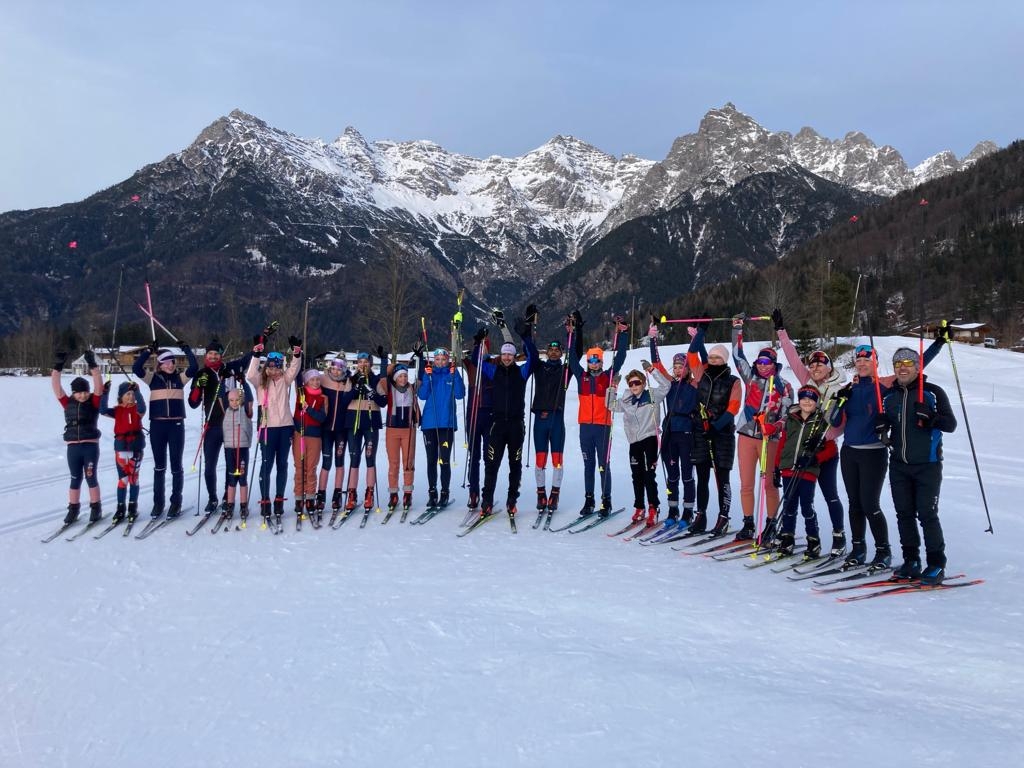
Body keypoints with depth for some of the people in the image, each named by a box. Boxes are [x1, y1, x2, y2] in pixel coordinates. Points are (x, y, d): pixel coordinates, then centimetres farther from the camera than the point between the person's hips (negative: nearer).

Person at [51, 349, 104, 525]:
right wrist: (58, 367, -11)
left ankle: (96, 508, 12)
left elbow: (98, 385, -12)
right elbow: (56, 387, -1)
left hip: (91, 446, -2)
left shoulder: (93, 402, 1)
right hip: (72, 447, 2)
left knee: (90, 477, 2)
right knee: (75, 478, 9)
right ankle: (73, 509, 18)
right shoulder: (68, 403, 6)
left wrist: (93, 365, -20)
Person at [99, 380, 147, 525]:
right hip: (121, 446, 1)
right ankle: (121, 508, 9)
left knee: (133, 478, 4)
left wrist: (137, 391, -33)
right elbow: (103, 410, -10)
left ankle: (133, 507, 12)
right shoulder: (117, 410, 5)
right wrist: (105, 393, -19)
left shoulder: (137, 409, 0)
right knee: (123, 478, 3)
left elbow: (142, 407, -22)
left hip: (136, 446, -1)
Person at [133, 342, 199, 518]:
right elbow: (136, 368, -8)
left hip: (176, 424, 0)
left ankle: (176, 502, 14)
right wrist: (149, 350, -6)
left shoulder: (180, 378, 6)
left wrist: (186, 348, -3)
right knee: (159, 465, 10)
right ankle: (158, 502, 18)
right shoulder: (153, 378, 5)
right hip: (157, 425, 0)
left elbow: (194, 367, -9)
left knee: (176, 465, 4)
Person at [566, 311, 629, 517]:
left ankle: (606, 502, 6)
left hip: (603, 426, -3)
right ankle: (589, 501, 15)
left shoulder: (608, 376, 3)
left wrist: (621, 334, -4)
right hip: (585, 425, 3)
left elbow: (620, 357, 1)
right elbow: (573, 356, 13)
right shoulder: (582, 376, 9)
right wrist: (574, 333, 10)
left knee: (604, 465, 0)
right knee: (588, 465, 9)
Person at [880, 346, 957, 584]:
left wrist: (931, 417, -24)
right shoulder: (889, 396, 9)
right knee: (904, 514, 8)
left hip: (927, 464, -5)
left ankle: (936, 565, 7)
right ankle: (911, 562, 19)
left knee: (927, 514, -5)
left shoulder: (933, 392, -4)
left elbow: (951, 424, -6)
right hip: (898, 465, 5)